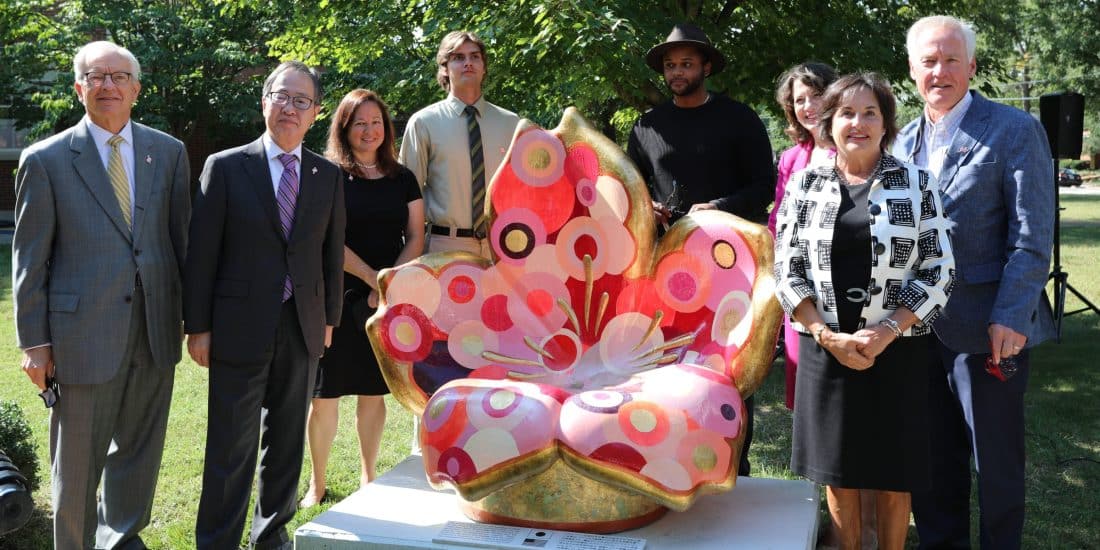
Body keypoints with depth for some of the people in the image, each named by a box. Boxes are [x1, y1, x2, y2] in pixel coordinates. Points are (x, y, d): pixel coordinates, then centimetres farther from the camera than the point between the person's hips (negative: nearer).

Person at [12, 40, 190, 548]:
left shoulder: (169, 153, 6)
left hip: (155, 333, 3)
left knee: (138, 451, 16)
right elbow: (29, 259, -2)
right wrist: (33, 341, -5)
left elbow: (183, 240, 9)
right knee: (77, 462, 8)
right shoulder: (46, 160, -2)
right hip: (82, 335, -3)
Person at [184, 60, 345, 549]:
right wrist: (197, 326, -7)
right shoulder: (225, 168, -3)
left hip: (303, 329, 4)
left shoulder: (328, 176, 7)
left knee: (287, 441, 15)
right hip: (240, 328, -3)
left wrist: (329, 318, 10)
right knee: (231, 449, 1)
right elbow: (201, 253, -4)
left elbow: (332, 253, 11)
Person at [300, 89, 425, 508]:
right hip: (337, 297, -3)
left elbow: (416, 238, 7)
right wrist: (373, 277, -13)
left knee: (374, 391, 9)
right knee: (325, 394, 0)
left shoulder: (402, 179, 10)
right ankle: (317, 483, 15)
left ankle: (368, 479, 22)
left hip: (387, 299, 3)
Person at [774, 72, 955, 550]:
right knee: (839, 475, 10)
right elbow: (787, 271, 1)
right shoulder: (804, 184, 4)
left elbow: (938, 270, -2)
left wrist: (885, 332, -13)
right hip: (826, 349, 1)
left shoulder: (916, 184, 1)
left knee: (892, 479, 8)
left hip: (897, 351, -1)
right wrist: (828, 336, -10)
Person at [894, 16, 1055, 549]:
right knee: (931, 457, 15)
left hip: (988, 329, -5)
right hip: (919, 326, 5)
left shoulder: (1014, 131, -7)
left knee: (996, 461, 8)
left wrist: (1011, 318, -18)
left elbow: (1032, 236, -12)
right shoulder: (903, 141, 9)